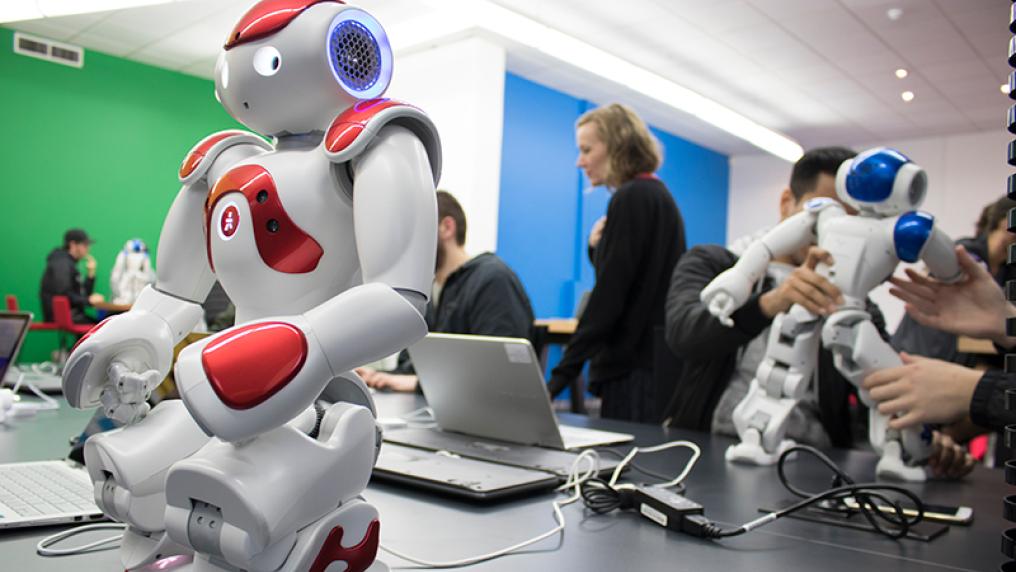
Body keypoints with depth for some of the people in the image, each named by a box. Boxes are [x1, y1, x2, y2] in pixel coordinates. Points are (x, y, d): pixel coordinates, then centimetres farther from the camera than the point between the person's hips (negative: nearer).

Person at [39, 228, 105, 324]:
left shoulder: (70, 263, 22)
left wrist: (91, 274, 9)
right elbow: (63, 294, -20)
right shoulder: (61, 263, -9)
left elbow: (84, 294, 19)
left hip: (72, 315, 9)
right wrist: (88, 300, -16)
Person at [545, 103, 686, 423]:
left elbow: (607, 297, -19)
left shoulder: (631, 199, -13)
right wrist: (599, 248, 4)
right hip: (654, 360, 10)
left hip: (634, 369, -10)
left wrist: (562, 374, -19)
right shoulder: (656, 194, 16)